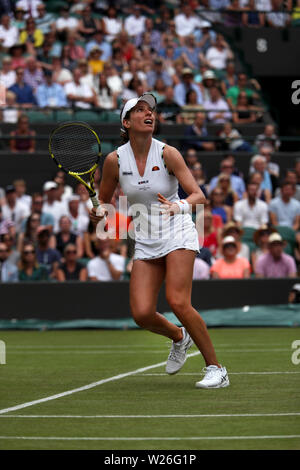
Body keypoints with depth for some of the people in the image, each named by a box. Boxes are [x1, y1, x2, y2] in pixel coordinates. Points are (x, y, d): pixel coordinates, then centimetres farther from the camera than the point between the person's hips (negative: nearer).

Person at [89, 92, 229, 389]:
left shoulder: (167, 154, -9)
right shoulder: (115, 160, -2)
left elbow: (199, 196, -11)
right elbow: (104, 200, 12)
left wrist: (179, 206, -32)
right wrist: (99, 214, -10)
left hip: (178, 235, -3)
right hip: (145, 243, 3)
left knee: (177, 302, -22)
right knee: (141, 314, -11)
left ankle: (216, 369, -9)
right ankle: (179, 337, 24)